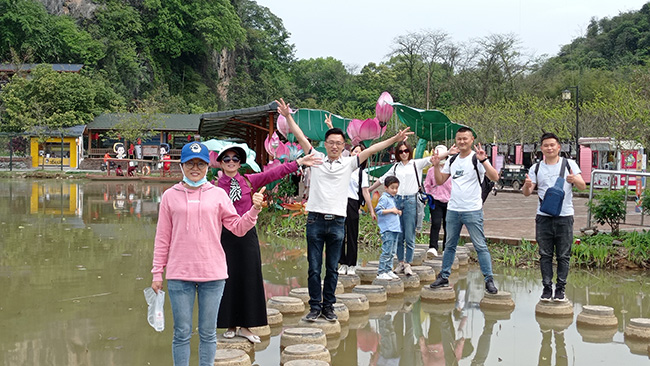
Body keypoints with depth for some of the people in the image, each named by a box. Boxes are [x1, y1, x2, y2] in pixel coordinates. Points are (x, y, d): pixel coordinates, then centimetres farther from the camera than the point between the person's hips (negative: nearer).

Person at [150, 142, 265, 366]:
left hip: (213, 274, 1)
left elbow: (238, 228, 5)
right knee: (182, 333, 5)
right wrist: (157, 273, 4)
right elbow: (163, 238, 6)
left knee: (208, 333, 9)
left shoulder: (218, 195, 5)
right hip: (179, 275, 0)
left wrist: (255, 209, -11)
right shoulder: (170, 196, 5)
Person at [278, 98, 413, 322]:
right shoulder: (316, 159, 8)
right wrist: (288, 116, -5)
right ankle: (315, 307, 10)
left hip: (337, 221, 1)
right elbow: (301, 138, 3)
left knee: (332, 268, 7)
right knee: (314, 268, 2)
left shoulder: (349, 164, 8)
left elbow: (371, 150, 1)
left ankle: (328, 306, 16)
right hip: (315, 219, -1)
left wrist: (395, 139, -5)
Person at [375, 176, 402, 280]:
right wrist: (391, 210, -16)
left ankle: (388, 270, 17)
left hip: (395, 229, 9)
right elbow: (379, 211, -17)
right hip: (387, 230, -9)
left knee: (392, 252, 11)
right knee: (386, 252, -10)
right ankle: (381, 272, -8)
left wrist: (398, 212, 10)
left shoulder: (392, 198, 19)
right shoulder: (384, 198, -8)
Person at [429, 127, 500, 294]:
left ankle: (489, 279, 1)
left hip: (472, 210, -6)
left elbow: (494, 177, -19)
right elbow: (440, 181, 15)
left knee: (480, 246, -4)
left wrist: (483, 160, -30)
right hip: (453, 210, 6)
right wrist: (436, 165, 0)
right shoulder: (452, 160, 12)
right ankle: (444, 276, 22)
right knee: (449, 245, 13)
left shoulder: (477, 158, -7)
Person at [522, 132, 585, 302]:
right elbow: (527, 193, 7)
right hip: (543, 217, 2)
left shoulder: (569, 164, 5)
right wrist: (527, 185, -17)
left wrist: (575, 180, -22)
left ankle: (560, 289, 7)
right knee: (545, 254, 4)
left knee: (563, 255, 0)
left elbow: (583, 186, 1)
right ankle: (547, 288, 10)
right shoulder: (536, 168, 9)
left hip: (564, 216, -2)